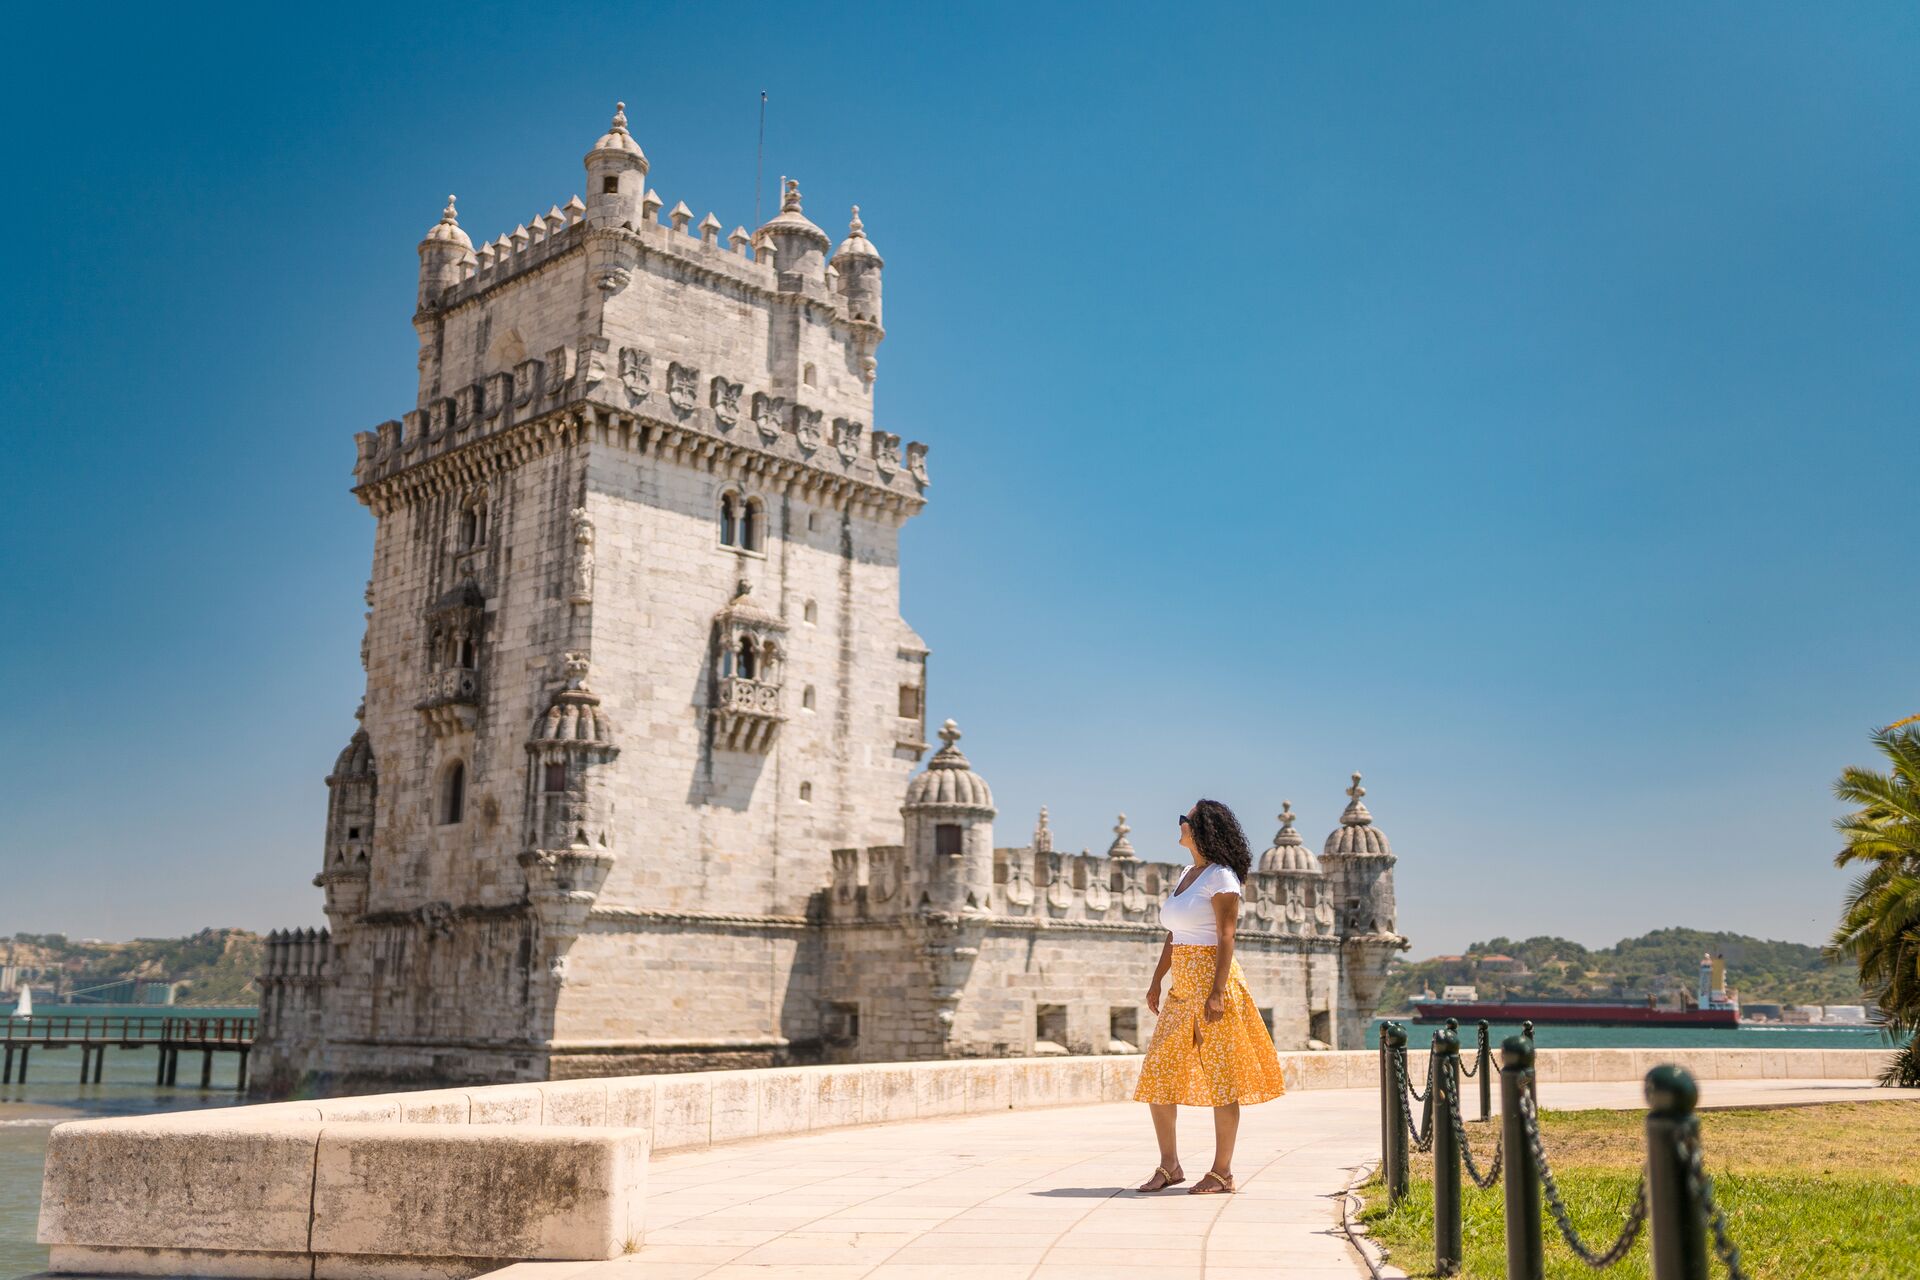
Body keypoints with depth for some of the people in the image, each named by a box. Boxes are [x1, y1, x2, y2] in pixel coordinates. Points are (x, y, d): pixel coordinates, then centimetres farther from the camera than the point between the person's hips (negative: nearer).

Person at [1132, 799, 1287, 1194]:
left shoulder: (1221, 876, -8)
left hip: (1212, 982, -9)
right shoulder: (1187, 874, 17)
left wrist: (1217, 992, -21)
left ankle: (1222, 1172, 5)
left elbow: (1226, 938, -15)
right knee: (1157, 1073, 5)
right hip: (1182, 987, 9)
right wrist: (1156, 981, 15)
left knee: (1220, 1077, -2)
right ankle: (1169, 1165, 14)